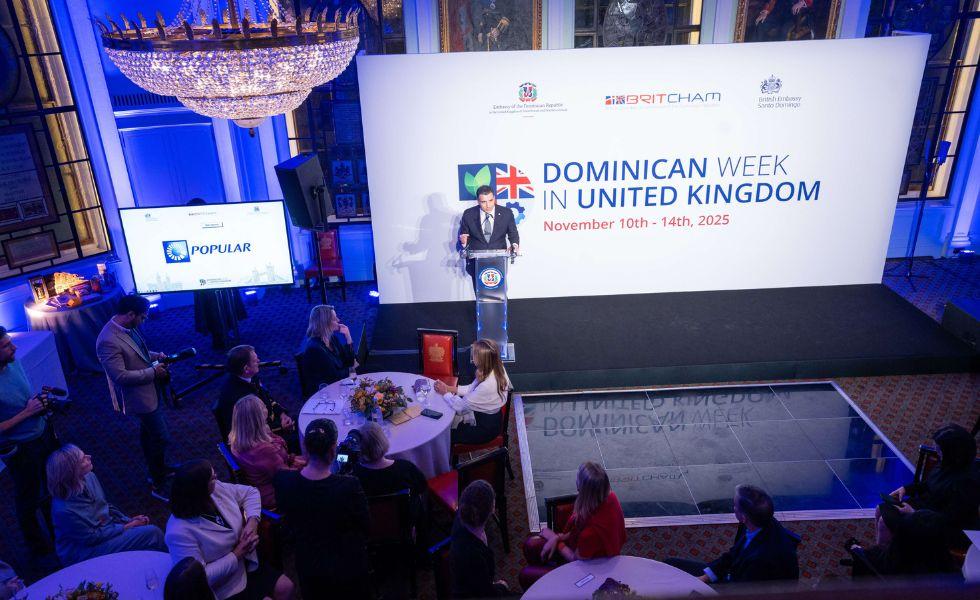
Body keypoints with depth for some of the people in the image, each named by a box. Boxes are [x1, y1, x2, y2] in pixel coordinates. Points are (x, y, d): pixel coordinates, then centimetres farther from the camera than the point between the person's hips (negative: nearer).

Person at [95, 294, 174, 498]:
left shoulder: (128, 329, -1)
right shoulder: (108, 341, -29)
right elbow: (120, 376, -28)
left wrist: (155, 355, 2)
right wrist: (153, 371, -21)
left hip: (150, 390, 9)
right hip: (140, 397, -9)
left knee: (148, 433, 25)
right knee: (161, 438, -1)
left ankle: (157, 470, 45)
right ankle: (159, 485, 16)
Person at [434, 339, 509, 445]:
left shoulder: (487, 386, -37)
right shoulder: (496, 369, -12)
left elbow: (460, 406, -24)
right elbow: (472, 388, 4)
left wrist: (445, 392, -7)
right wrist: (449, 388, -3)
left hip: (486, 428, -8)